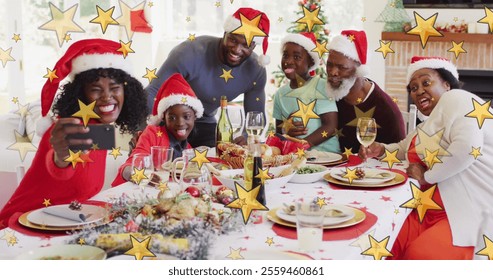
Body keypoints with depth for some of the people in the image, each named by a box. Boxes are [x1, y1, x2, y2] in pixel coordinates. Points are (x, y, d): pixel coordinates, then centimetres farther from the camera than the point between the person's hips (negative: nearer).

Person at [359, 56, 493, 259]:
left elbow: (467, 147, -25)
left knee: (418, 255, -28)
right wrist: (381, 150, 20)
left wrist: (426, 177, -11)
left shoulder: (455, 99, -7)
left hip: (473, 212, -9)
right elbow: (405, 148, 43)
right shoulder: (426, 127, 23)